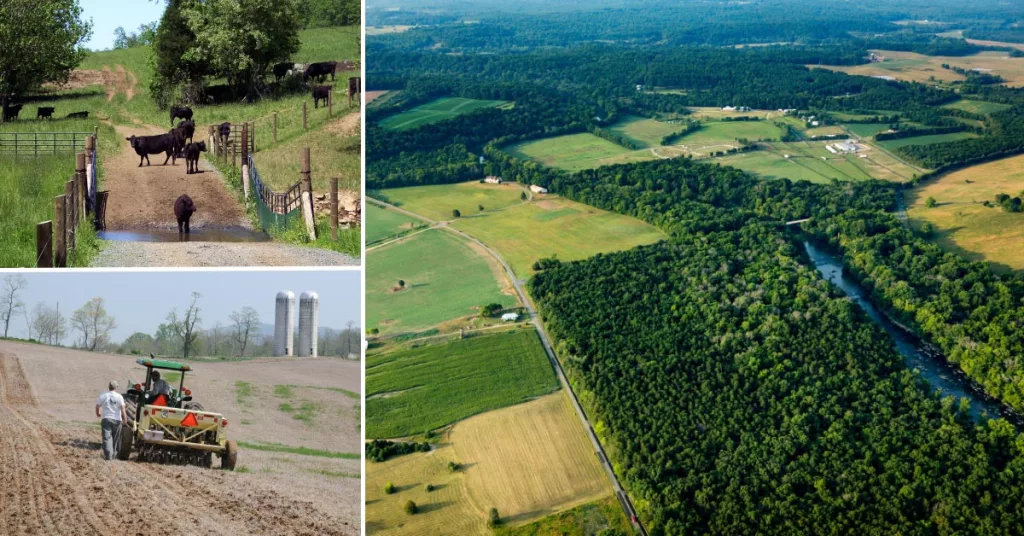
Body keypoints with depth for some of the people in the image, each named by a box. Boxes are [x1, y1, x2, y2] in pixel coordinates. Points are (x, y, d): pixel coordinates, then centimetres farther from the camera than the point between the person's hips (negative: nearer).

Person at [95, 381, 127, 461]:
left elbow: (97, 407, 13)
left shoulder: (103, 396, 3)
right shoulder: (119, 396, -3)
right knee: (116, 439, 11)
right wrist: (125, 419, 0)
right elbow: (123, 410, -8)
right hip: (117, 420, 0)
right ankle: (114, 455, 16)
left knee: (107, 438, -4)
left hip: (106, 419, 0)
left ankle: (108, 455, -16)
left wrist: (98, 414, 33)